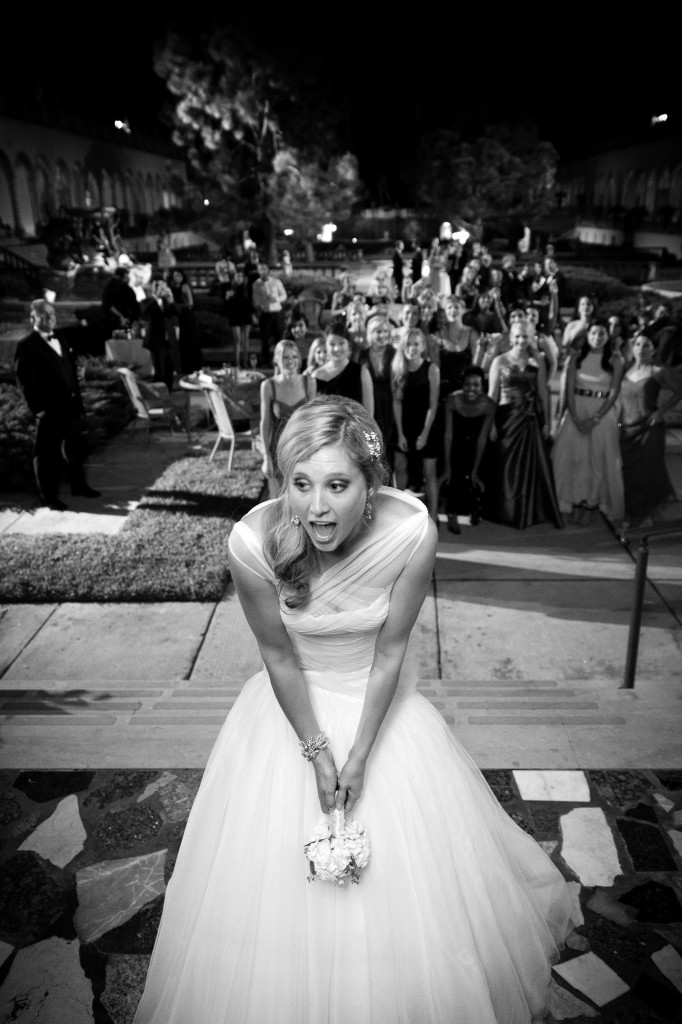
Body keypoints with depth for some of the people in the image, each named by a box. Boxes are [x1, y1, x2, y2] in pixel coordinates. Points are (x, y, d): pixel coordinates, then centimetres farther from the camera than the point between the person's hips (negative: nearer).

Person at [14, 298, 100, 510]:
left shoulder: (61, 341, 14)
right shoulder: (27, 346, -9)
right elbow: (25, 382, -13)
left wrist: (78, 403, 12)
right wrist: (38, 409, -19)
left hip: (70, 406, 7)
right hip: (49, 410, -7)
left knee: (74, 448, 18)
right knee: (47, 453, 4)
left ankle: (79, 485, 34)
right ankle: (49, 496, 14)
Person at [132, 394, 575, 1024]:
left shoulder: (412, 533, -28)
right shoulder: (254, 541, -28)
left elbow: (390, 653, -16)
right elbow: (278, 657, -14)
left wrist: (361, 754, -14)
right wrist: (316, 752, -12)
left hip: (381, 700, 1)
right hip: (294, 701, 0)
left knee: (413, 874, 13)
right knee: (275, 876, 11)